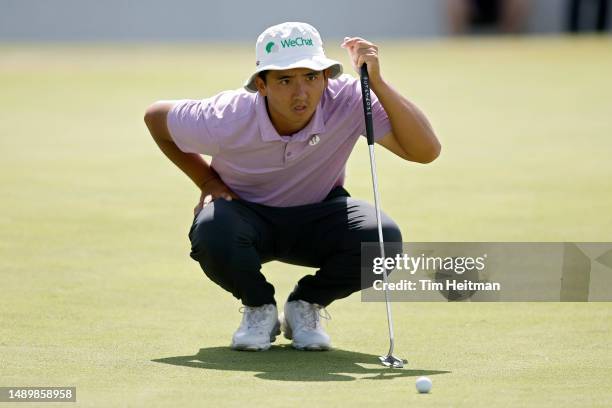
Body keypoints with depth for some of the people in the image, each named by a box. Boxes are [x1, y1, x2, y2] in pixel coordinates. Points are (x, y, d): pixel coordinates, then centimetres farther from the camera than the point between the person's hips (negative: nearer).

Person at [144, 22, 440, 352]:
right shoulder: (224, 121, -27)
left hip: (318, 217, 1)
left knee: (383, 238, -30)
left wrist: (377, 83, -43)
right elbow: (155, 117, -6)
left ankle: (306, 306, 2)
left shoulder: (348, 100, -27)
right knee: (212, 234, -38)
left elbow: (426, 150, -35)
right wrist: (207, 181, -7)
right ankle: (259, 309, -2)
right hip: (244, 211, -1)